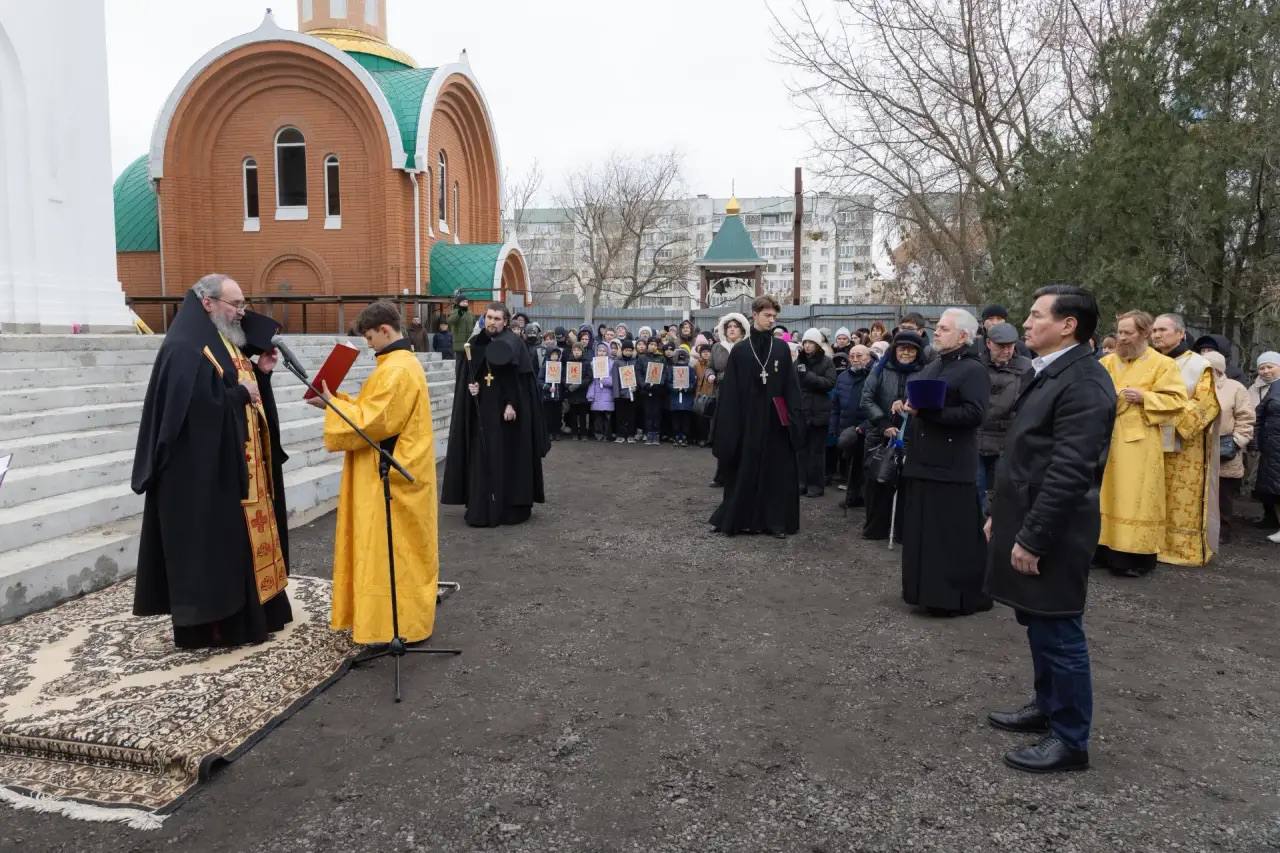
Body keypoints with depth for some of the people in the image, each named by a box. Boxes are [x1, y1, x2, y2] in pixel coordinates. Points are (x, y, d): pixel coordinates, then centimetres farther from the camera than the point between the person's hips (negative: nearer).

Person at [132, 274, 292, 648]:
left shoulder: (225, 344, 14)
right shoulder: (183, 349, -16)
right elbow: (194, 404, -28)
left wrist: (260, 373, 2)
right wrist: (240, 392, -17)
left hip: (237, 467, 10)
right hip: (204, 472, -10)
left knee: (241, 540, 15)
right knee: (211, 544, -2)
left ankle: (246, 614, 25)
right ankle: (207, 623, 8)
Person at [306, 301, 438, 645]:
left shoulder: (396, 371, -20)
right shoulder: (404, 362, 13)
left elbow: (371, 421, -21)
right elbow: (377, 410, 16)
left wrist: (333, 405, -9)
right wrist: (339, 399, 7)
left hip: (390, 476, -10)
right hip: (400, 470, 10)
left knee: (389, 550, -3)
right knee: (403, 550, 15)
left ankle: (396, 627, 6)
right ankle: (407, 618, 25)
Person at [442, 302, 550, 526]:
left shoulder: (513, 344, -6)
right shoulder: (476, 344, 9)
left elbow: (520, 379, -11)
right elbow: (467, 376, 14)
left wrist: (512, 404, -20)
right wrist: (470, 386, -7)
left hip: (506, 410, -5)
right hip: (482, 410, 5)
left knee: (509, 458, 1)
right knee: (482, 459, 6)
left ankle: (513, 507, 10)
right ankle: (481, 508, 13)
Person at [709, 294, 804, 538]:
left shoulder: (782, 348, 4)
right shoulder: (739, 350, 1)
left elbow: (791, 386, 2)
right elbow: (730, 391, -1)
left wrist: (793, 417, -6)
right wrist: (730, 424, -7)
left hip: (776, 420, 1)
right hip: (748, 420, -1)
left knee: (778, 471, 4)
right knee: (745, 471, 5)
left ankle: (777, 520, 12)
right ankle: (741, 519, 17)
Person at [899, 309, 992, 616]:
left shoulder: (972, 369, -8)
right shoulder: (932, 366, 19)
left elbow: (974, 413, -20)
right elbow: (913, 399, 27)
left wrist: (927, 411, -22)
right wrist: (910, 406, 6)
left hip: (951, 467, -8)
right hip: (922, 461, 8)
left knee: (953, 535, -2)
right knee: (922, 531, 12)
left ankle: (957, 596, 8)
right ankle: (926, 590, 23)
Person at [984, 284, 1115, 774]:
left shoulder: (1084, 382, -19)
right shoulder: (1049, 374, 12)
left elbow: (1069, 472, -24)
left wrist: (1031, 538, -22)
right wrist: (1001, 515, 18)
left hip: (1051, 534, -9)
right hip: (1028, 523, 9)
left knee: (1058, 633, 2)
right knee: (1040, 627, 20)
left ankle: (1070, 739, 16)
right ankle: (1047, 706, 36)